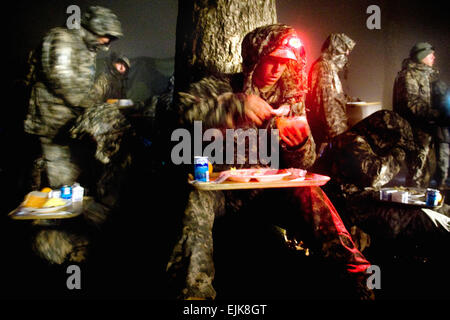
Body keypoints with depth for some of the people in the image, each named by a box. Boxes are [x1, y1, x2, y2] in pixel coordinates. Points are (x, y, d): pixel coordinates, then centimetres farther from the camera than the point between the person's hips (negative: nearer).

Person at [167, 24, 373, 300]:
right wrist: (235, 106, -31)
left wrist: (301, 143, -18)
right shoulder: (223, 86, 3)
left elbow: (303, 164, 7)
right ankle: (195, 290, -28)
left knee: (311, 194, -26)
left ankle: (358, 272, -19)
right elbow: (185, 108, -18)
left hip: (270, 188, 2)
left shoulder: (292, 99, 10)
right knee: (199, 200, -33)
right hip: (224, 183, -1)